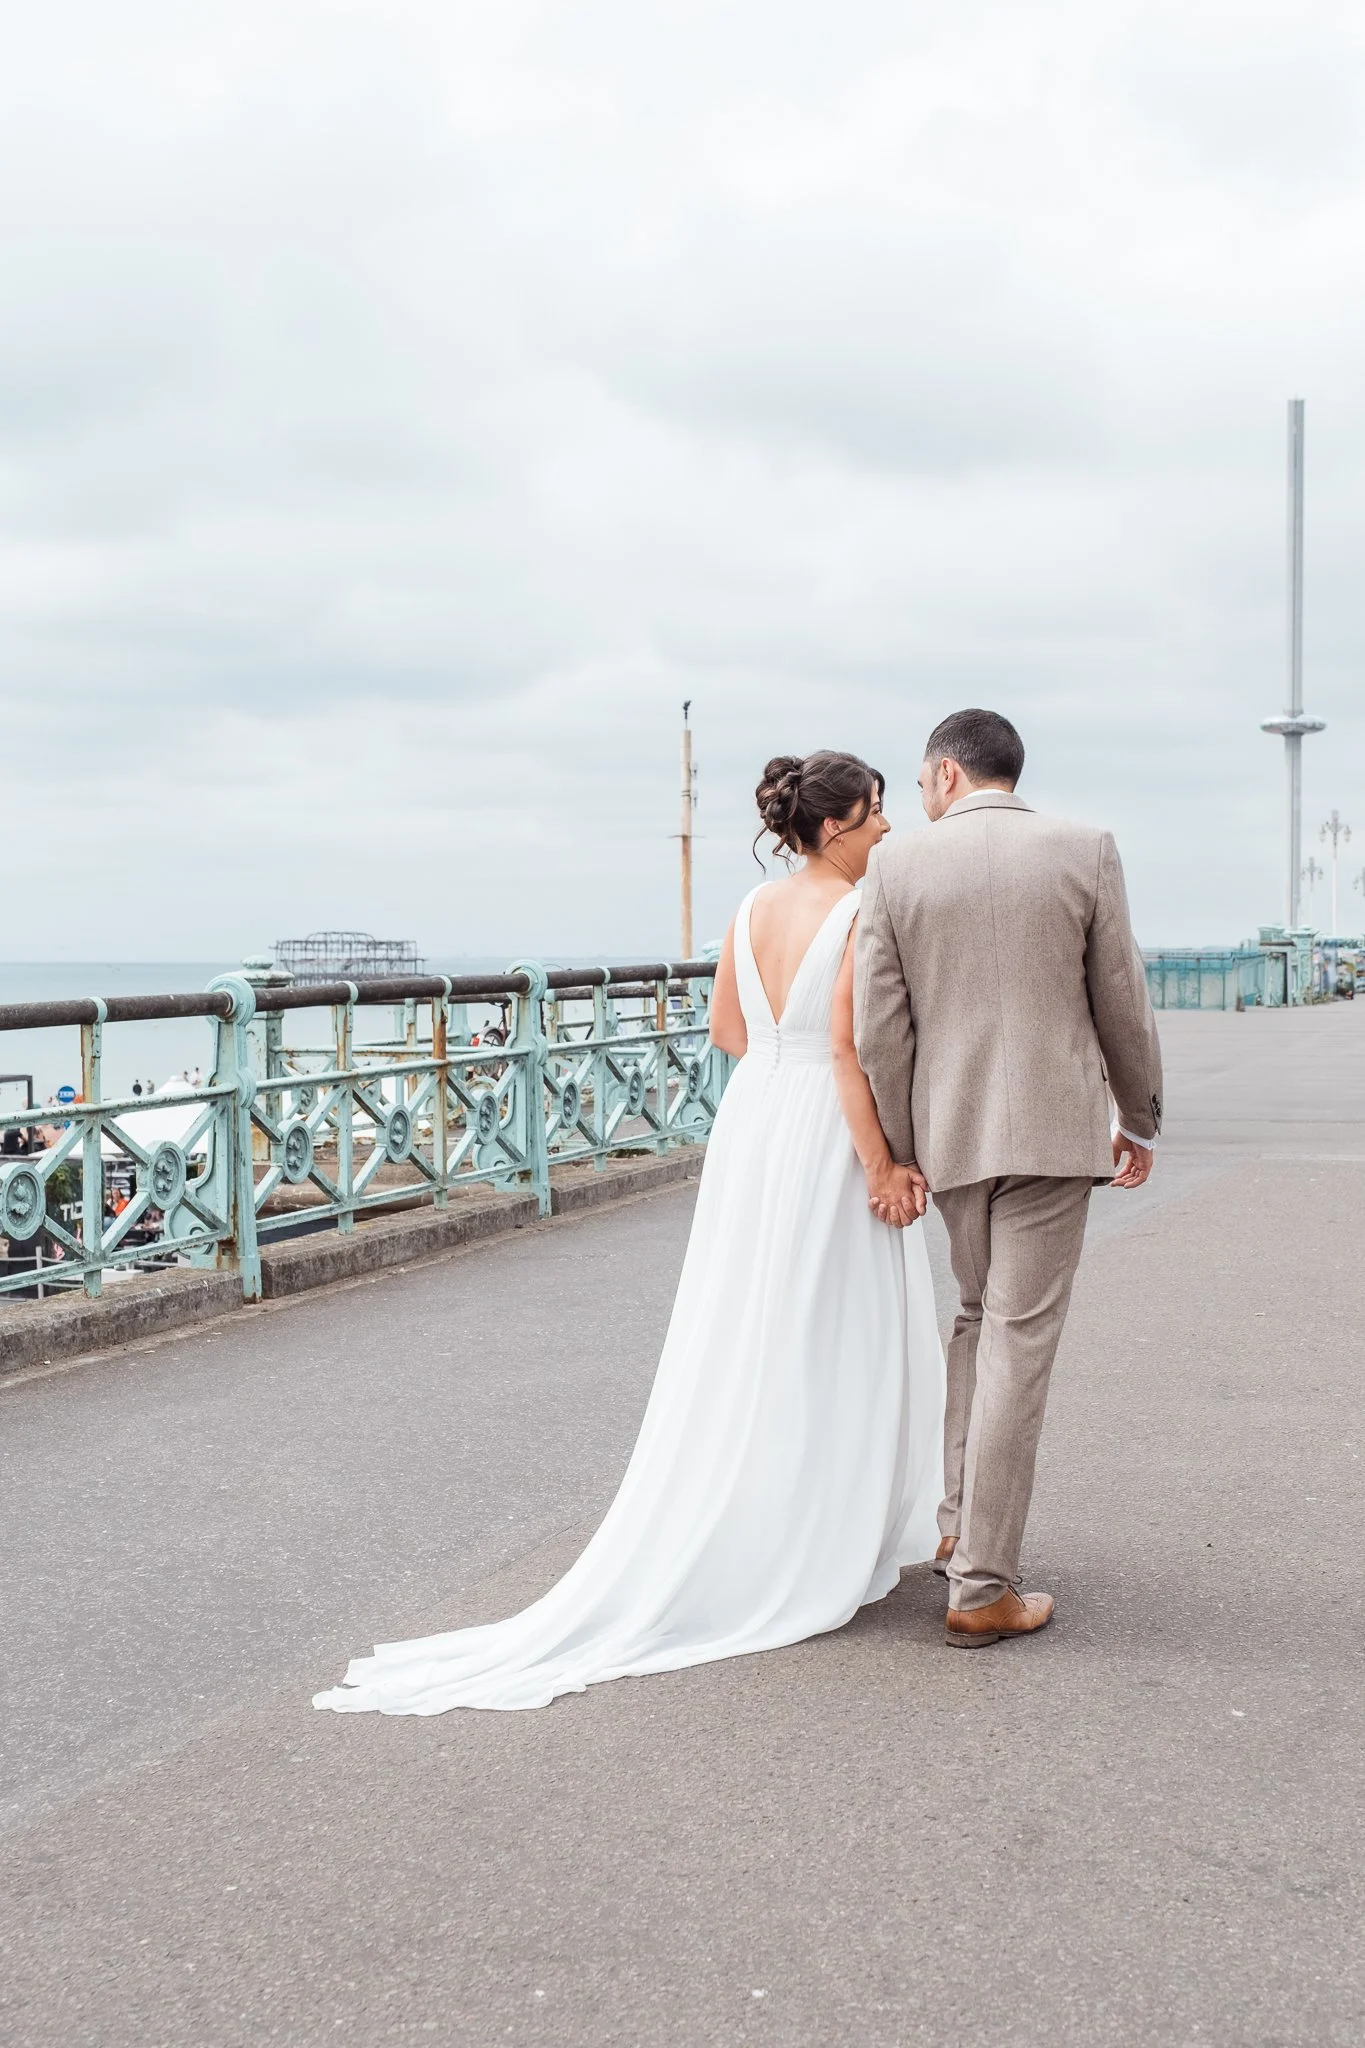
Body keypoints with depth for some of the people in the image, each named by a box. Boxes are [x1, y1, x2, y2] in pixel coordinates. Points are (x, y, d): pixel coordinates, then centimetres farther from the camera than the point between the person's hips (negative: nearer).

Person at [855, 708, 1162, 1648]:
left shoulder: (896, 866, -1)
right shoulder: (1085, 851, -3)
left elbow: (880, 1028, -2)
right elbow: (1122, 1003, 0)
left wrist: (902, 1150, 7)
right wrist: (1140, 1118, 13)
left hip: (950, 1128, 3)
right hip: (1054, 1127, -2)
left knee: (980, 1318, 23)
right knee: (1019, 1347, -1)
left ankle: (962, 1523, 27)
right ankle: (983, 1587, 2)